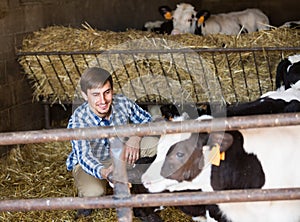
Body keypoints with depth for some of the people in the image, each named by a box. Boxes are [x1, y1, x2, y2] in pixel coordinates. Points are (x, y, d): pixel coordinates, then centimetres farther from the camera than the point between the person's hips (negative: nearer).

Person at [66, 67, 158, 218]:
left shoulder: (123, 103, -23)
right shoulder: (78, 120, -33)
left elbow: (146, 120, -4)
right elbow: (84, 156, -45)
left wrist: (135, 138, -26)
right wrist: (103, 172, -67)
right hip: (91, 163, -3)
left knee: (155, 143, -20)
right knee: (94, 193, -35)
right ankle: (87, 201, 5)